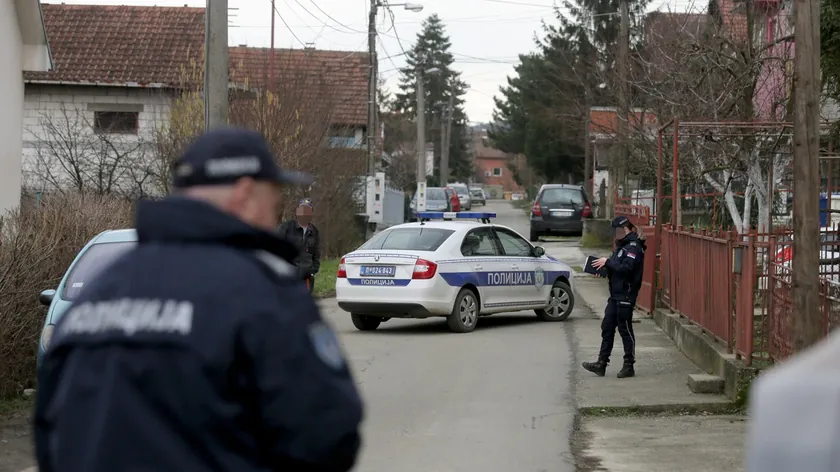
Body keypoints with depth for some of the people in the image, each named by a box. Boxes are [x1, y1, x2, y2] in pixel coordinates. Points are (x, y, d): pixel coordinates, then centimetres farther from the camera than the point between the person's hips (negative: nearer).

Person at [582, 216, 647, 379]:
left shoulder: (633, 246, -13)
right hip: (615, 295, 10)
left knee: (625, 329, -3)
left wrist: (608, 262, -18)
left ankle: (629, 365, 5)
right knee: (607, 327, 8)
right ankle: (601, 363, 10)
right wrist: (604, 268, 5)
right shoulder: (623, 245, 18)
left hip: (626, 295, -10)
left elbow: (626, 268, -25)